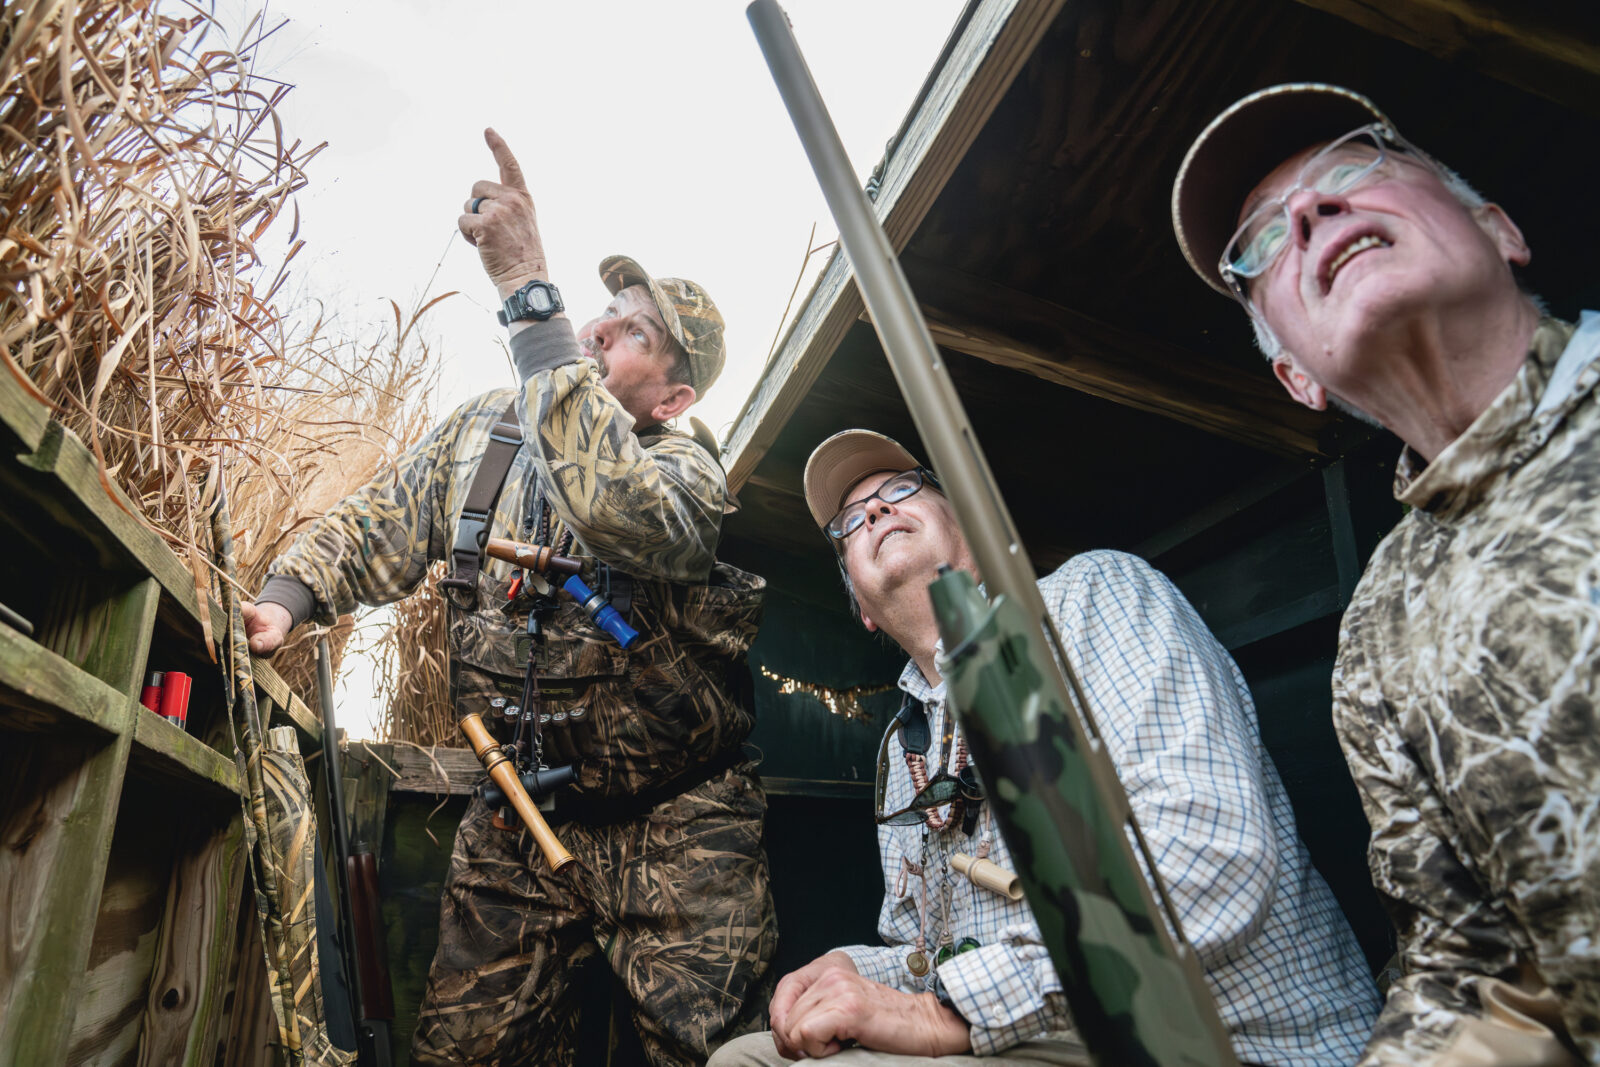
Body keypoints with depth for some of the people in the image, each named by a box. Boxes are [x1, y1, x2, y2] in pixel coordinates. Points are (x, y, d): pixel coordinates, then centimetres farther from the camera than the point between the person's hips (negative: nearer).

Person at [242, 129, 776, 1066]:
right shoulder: (485, 427, 3)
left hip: (675, 834, -4)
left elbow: (618, 505, -39)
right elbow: (384, 525, 9)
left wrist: (527, 287, -37)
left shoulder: (687, 470, -15)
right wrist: (288, 595, -12)